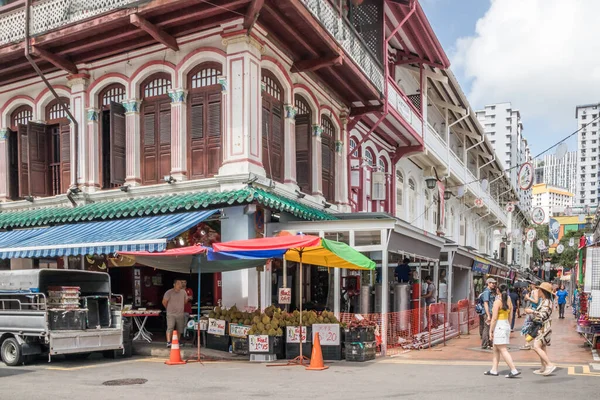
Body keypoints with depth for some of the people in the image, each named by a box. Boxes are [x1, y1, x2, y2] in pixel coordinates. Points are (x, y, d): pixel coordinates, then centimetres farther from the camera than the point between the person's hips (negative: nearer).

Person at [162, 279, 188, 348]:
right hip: (171, 314, -4)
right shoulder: (169, 292, -10)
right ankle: (168, 342, -16)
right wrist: (169, 308, 10)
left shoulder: (183, 292, 4)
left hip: (180, 314, 4)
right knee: (170, 328, -17)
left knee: (179, 330, 8)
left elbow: (185, 301, 20)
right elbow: (164, 302, -2)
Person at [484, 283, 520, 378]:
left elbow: (494, 318, -16)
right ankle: (494, 370, 20)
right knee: (496, 349, 16)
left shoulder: (497, 302, -15)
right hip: (506, 325, 9)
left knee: (503, 350, -5)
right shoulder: (509, 301, 7)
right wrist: (509, 329, 20)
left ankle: (514, 370, -9)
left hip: (499, 326, -9)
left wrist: (490, 331, -10)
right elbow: (511, 316, 12)